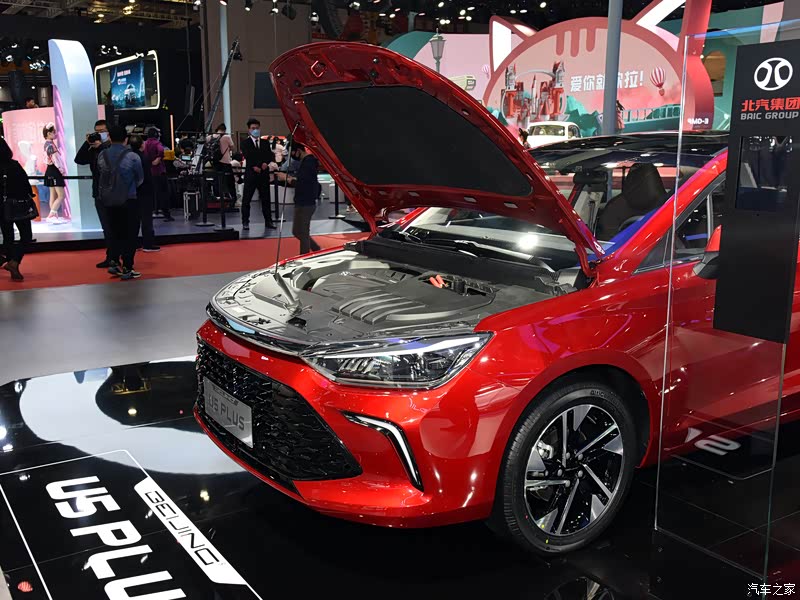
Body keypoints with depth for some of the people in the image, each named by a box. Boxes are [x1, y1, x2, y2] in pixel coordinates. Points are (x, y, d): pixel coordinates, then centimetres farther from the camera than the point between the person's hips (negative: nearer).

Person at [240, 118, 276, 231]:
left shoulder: (265, 143, 14)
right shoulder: (245, 143, 3)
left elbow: (270, 156, 5)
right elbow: (247, 156, -9)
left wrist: (266, 163, -13)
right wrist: (254, 167, -17)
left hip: (264, 174, 3)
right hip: (250, 174, -3)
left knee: (266, 198, 6)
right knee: (246, 199, -1)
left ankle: (268, 221, 13)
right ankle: (245, 222, 5)